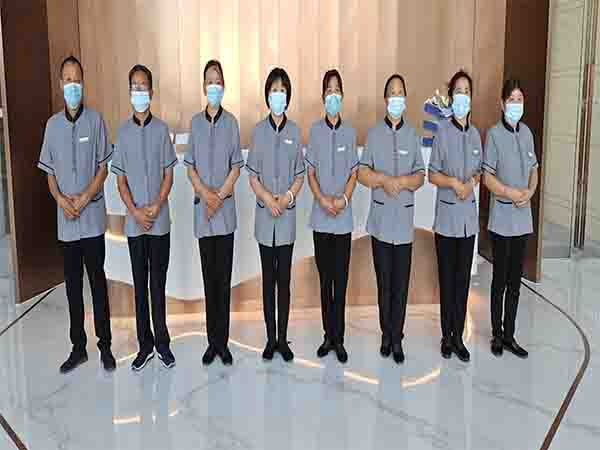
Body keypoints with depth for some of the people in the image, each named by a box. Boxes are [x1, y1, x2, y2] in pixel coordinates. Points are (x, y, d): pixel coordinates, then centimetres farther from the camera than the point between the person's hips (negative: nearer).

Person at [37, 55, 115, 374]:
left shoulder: (95, 120, -2)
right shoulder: (52, 124, 6)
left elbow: (104, 166, -3)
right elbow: (49, 171, 10)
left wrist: (84, 198, -12)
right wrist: (60, 198, -8)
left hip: (92, 216, -3)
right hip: (66, 219, 3)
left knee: (97, 279, 3)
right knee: (72, 283, 10)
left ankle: (105, 345, 14)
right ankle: (78, 347, 21)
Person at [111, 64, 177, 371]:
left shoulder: (161, 129, 0)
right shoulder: (123, 132, 3)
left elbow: (169, 174, 0)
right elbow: (121, 179, 4)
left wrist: (156, 207, -12)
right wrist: (135, 211, -9)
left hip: (160, 221, -1)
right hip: (134, 222, 1)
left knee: (158, 283, 6)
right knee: (140, 284, 8)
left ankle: (162, 343, 17)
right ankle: (145, 345, 17)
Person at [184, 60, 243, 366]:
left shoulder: (231, 122, 2)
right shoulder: (195, 122, 6)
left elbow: (236, 167, 1)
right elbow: (190, 167, 6)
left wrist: (219, 196, -9)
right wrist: (205, 193, -10)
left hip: (226, 210, -1)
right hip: (202, 210, 1)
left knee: (224, 277, 2)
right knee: (209, 277, 6)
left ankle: (223, 342, 11)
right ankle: (211, 342, 15)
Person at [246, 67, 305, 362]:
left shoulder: (294, 131, 3)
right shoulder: (259, 130, 2)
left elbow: (300, 175, 4)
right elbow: (252, 176, 1)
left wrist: (288, 196, -14)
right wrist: (268, 198, -16)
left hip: (287, 217, 0)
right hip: (264, 217, 0)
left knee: (284, 280, 6)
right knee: (268, 279, 7)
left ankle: (283, 338, 16)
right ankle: (270, 338, 17)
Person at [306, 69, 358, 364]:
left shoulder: (349, 132, 3)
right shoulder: (315, 130, 3)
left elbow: (354, 173, 4)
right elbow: (310, 172, 3)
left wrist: (343, 199, -12)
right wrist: (323, 199, -12)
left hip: (344, 218, 0)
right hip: (320, 217, 1)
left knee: (340, 280, 2)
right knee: (325, 279, 8)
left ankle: (339, 339, 11)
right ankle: (328, 336, 19)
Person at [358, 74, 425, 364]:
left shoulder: (413, 135, 5)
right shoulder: (374, 133, 3)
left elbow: (420, 177, 2)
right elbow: (362, 173, -2)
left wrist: (401, 181, -17)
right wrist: (384, 179, -19)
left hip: (404, 220, 0)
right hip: (380, 219, 0)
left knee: (401, 284, 4)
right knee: (384, 282, 8)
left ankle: (397, 338, 14)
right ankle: (386, 335, 21)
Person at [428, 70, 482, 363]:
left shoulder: (475, 134, 7)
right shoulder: (442, 131, -7)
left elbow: (479, 172, 14)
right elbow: (432, 175, -6)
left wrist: (471, 182, -7)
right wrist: (454, 182, -21)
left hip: (469, 216, 4)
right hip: (446, 215, -4)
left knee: (463, 279, 9)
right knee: (447, 279, 4)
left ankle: (459, 337, 18)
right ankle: (446, 336, 17)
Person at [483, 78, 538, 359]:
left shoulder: (527, 132, 8)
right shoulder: (494, 134, -8)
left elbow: (534, 171, 13)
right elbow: (487, 177, -11)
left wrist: (529, 192, -6)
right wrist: (511, 192, -23)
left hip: (522, 217, 5)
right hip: (501, 218, -5)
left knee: (515, 280, 11)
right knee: (500, 279, 3)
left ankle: (509, 335, 23)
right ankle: (497, 334, 18)